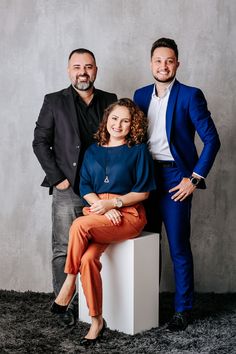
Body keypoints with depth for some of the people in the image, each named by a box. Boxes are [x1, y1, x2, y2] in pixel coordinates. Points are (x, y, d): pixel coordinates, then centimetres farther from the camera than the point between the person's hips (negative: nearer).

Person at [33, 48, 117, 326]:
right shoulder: (54, 102, 3)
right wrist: (57, 178, -6)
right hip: (68, 190, -2)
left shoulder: (110, 101, 10)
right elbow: (40, 142, 1)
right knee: (63, 251, 0)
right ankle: (66, 306, 9)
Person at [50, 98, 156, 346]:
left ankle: (69, 282, -11)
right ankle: (96, 321, -13)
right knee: (88, 258, -26)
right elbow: (85, 188, 8)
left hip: (129, 214, -3)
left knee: (80, 225, -32)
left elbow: (143, 192, -1)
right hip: (98, 212, 3)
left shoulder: (138, 151, 4)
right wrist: (103, 208, -10)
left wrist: (112, 203, -12)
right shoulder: (93, 151, 15)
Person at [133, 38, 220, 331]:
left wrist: (195, 178, -12)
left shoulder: (190, 96, -5)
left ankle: (183, 309, 14)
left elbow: (212, 140, -8)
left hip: (174, 179, -4)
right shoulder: (141, 95, 10)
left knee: (178, 247, 0)